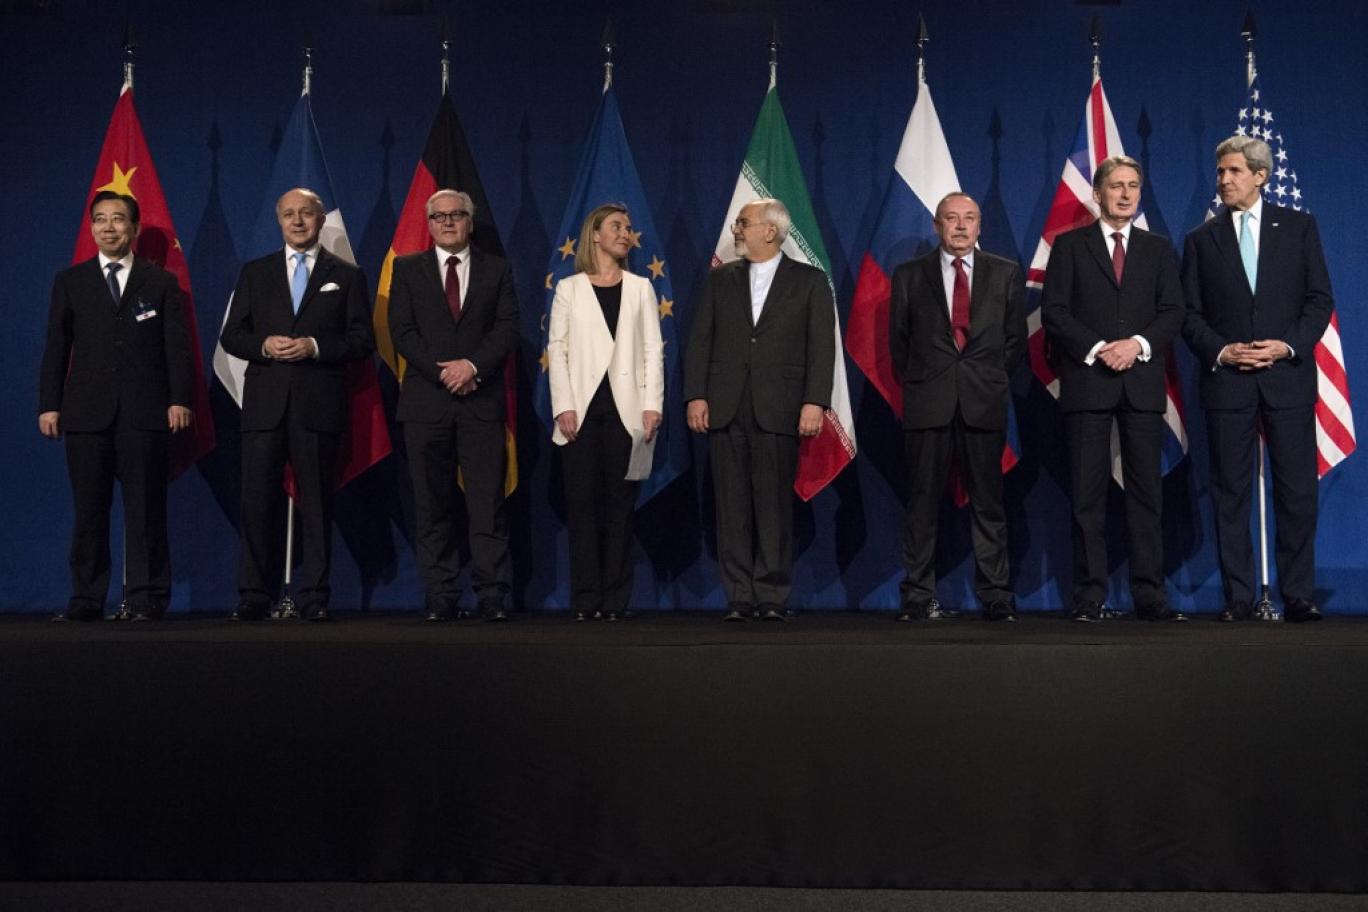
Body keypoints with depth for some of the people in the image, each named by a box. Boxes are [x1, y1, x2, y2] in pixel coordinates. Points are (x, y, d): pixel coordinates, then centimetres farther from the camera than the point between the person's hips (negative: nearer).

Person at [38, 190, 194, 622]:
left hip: (145, 412, -1)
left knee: (145, 510, -1)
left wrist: (180, 400, -6)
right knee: (88, 511, 3)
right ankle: (86, 599, 9)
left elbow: (177, 346, 4)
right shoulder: (70, 282, 13)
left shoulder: (161, 282, 9)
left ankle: (145, 599, 4)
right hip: (86, 412, 1)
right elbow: (56, 348, 10)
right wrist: (49, 405, 2)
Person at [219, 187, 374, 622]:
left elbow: (363, 340, 3)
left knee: (316, 501, 1)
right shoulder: (254, 272, 14)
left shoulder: (346, 275, 10)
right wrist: (264, 345, -9)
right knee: (258, 500, 0)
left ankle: (314, 597, 6)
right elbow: (230, 335, 11)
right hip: (265, 402, 2)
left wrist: (315, 346, -12)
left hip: (319, 402, -1)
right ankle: (254, 596, 5)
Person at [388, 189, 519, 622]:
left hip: (482, 401, 0)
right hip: (426, 401, 1)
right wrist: (442, 372, -10)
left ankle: (492, 598, -2)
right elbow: (401, 330, 2)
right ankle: (441, 599, 6)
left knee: (488, 503, -5)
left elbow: (508, 327, 2)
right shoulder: (408, 268, 12)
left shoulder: (497, 269, 12)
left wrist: (473, 365, -13)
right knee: (433, 506, 2)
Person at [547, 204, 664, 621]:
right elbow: (556, 348, 4)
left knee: (619, 504, 1)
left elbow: (653, 350, 7)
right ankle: (586, 599, 3)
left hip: (626, 410, 1)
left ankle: (615, 599, 5)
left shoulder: (640, 288, 13)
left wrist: (652, 404, -4)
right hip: (583, 409, 0)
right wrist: (564, 406, -7)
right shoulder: (569, 288, 10)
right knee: (582, 503, -2)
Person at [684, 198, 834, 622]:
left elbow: (822, 345, 0)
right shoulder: (720, 279, 14)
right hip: (725, 409, 3)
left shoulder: (809, 281, 6)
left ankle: (772, 597, 6)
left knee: (774, 507, -1)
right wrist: (696, 396, 0)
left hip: (778, 411, -3)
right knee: (733, 507, 3)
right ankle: (739, 597, 8)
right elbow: (700, 340, 10)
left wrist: (815, 402, -9)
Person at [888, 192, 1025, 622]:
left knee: (988, 502, 2)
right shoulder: (909, 276, 10)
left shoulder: (1006, 273, 11)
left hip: (984, 404, 0)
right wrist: (917, 381, 7)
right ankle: (918, 598, 6)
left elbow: (1016, 336, 13)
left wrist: (992, 378, 6)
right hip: (927, 404, 0)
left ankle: (996, 597, 7)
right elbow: (898, 339, 12)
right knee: (922, 503, 1)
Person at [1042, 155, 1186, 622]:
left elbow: (1173, 312, 7)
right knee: (1088, 492, -1)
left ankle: (1150, 595, 4)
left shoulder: (1158, 248, 15)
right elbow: (1054, 311, 0)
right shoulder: (1070, 245, 8)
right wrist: (1097, 349, -12)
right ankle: (1090, 596, 3)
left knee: (1146, 491, 1)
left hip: (1143, 382, 2)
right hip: (1087, 382, -2)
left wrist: (1138, 344, -11)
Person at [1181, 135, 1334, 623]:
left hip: (1288, 376, -1)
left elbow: (1320, 299, 5)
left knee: (1297, 489, -1)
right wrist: (1220, 351, -9)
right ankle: (1237, 596, 7)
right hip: (1227, 380, 1)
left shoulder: (1299, 226, 9)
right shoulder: (1201, 240, 10)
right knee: (1230, 491, 2)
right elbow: (1190, 314, 7)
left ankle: (1298, 595, 7)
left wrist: (1288, 345, -10)